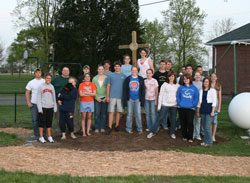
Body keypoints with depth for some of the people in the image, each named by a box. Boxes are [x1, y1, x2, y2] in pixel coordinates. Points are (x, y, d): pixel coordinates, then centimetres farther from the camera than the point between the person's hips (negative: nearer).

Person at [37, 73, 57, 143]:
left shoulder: (52, 87, 10)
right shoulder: (41, 87, 0)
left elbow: (54, 98, 11)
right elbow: (38, 98, -2)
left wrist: (55, 107, 5)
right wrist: (40, 108, -9)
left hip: (50, 107, 3)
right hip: (43, 107, -3)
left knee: (49, 122, 8)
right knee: (42, 122, 0)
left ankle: (49, 136, 15)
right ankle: (41, 137, 7)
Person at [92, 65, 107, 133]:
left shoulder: (107, 78, 4)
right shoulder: (94, 78, 7)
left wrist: (106, 98, -7)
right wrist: (97, 98, -5)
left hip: (105, 98, 0)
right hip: (97, 98, 0)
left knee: (104, 113, 2)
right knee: (97, 113, -3)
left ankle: (102, 127, 9)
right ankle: (97, 128, 4)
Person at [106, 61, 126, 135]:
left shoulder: (123, 76, 9)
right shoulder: (110, 75, 6)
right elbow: (108, 86, 5)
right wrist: (107, 96, -1)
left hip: (120, 96, 2)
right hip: (112, 96, -1)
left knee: (118, 112, 7)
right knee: (111, 112, -5)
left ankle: (117, 126, 18)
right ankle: (110, 127, -5)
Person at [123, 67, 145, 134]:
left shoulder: (141, 79, 5)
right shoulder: (127, 79, 5)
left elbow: (143, 90, 4)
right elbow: (124, 90, 3)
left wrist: (142, 100, -2)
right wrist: (125, 100, -4)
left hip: (137, 99, 0)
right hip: (130, 99, 0)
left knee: (138, 114, 1)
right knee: (129, 114, 5)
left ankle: (139, 128, 8)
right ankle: (129, 128, 12)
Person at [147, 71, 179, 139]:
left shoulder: (177, 86, 4)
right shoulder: (165, 84, -1)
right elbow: (161, 95, 0)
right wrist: (159, 106, -2)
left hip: (174, 105, 2)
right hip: (165, 105, -2)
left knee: (173, 119, 9)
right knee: (159, 118, 0)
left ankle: (172, 133, 25)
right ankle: (152, 132, 8)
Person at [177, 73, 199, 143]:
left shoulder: (194, 88, 4)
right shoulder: (181, 87, 7)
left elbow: (196, 98, 3)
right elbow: (178, 96, 8)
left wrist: (193, 105, -7)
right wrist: (179, 103, -5)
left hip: (190, 108, -2)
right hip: (182, 108, 2)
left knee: (190, 123, -5)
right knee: (183, 123, 7)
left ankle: (190, 138, 3)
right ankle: (184, 136, 19)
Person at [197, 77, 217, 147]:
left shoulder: (212, 91, 0)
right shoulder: (201, 91, 15)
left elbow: (214, 102, -5)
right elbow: (199, 102, 19)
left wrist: (213, 111, -12)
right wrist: (198, 111, 15)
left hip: (209, 110, -5)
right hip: (202, 110, 5)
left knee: (207, 127, -10)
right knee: (204, 127, 8)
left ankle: (209, 142, -2)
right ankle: (205, 141, 16)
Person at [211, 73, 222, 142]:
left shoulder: (218, 86, 6)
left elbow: (220, 98, 6)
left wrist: (219, 107, 0)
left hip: (215, 105, 0)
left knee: (215, 120, 0)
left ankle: (213, 136, 8)